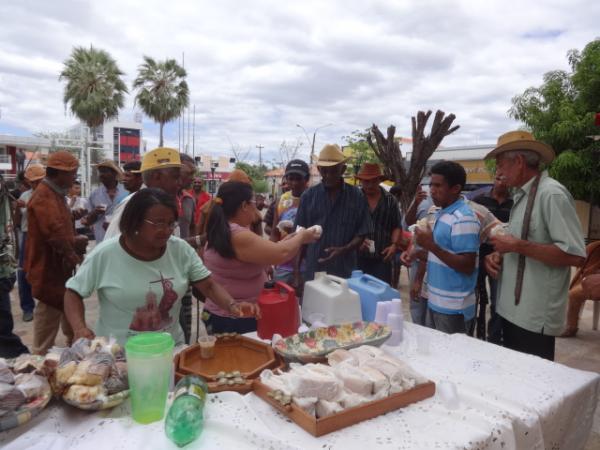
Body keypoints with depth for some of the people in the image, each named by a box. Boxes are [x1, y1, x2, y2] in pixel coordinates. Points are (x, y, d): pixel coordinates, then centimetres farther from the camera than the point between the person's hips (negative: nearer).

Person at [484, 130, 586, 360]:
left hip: (535, 318, -8)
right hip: (512, 310, 8)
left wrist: (518, 246, -21)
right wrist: (499, 254, 2)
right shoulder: (521, 195, 11)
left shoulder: (551, 194, -17)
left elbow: (575, 255, -23)